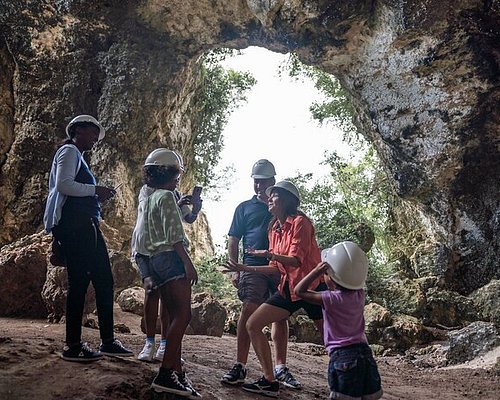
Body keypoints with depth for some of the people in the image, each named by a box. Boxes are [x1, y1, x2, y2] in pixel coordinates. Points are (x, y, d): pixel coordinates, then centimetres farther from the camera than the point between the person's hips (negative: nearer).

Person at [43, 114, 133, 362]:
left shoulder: (78, 156, 26)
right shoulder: (69, 151, -2)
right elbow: (63, 184, -17)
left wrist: (97, 197, 12)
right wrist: (95, 190, -12)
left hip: (86, 227, 10)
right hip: (75, 227, -10)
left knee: (104, 281, 9)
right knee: (79, 282, -7)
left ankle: (108, 341, 14)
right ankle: (73, 347, 0)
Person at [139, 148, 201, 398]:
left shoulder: (149, 200, 23)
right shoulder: (167, 196, -4)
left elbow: (146, 237, 22)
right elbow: (173, 234, -15)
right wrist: (188, 263, -18)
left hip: (155, 260, 10)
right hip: (171, 257, -10)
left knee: (175, 317, 6)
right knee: (183, 314, -16)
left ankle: (176, 372, 4)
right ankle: (165, 374, -23)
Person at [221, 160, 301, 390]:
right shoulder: (245, 208, 12)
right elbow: (233, 242, 9)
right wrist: (235, 270, -1)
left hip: (282, 268, 2)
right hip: (254, 267, -2)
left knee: (281, 316, 6)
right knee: (249, 312, -14)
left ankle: (281, 368, 14)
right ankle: (240, 366, -10)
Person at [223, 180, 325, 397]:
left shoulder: (300, 222, -10)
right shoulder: (274, 228, 13)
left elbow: (296, 261, -18)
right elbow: (276, 268, 14)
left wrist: (270, 254, -32)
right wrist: (244, 268, 11)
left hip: (311, 287, -8)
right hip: (288, 288, 8)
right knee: (253, 325, 0)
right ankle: (270, 382, 3)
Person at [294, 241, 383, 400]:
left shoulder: (333, 299, -12)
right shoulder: (359, 294, 4)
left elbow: (299, 291, -9)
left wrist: (317, 271, -14)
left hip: (342, 355, -7)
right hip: (364, 352, 7)